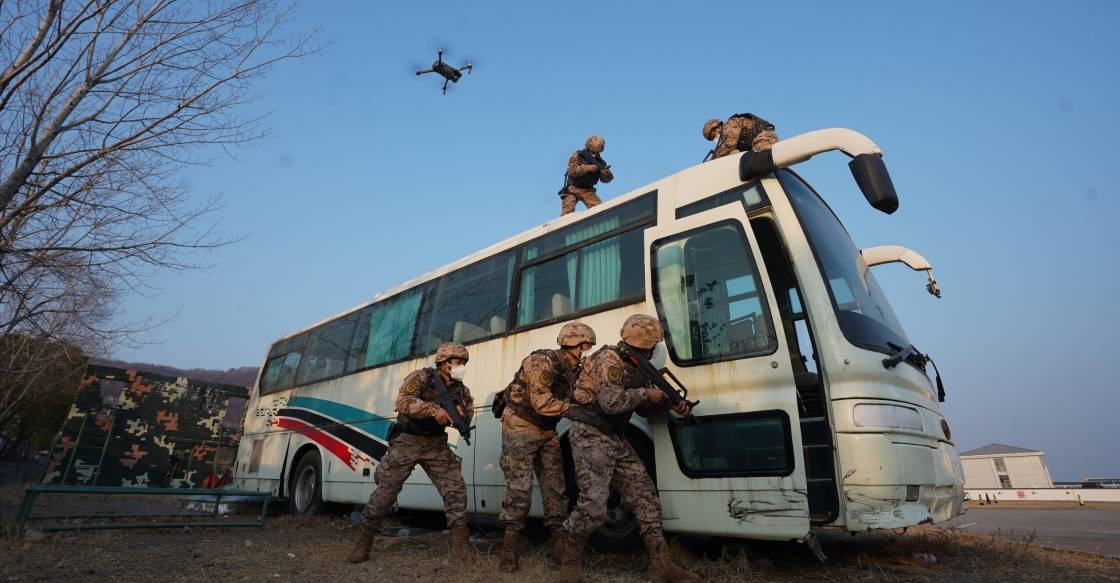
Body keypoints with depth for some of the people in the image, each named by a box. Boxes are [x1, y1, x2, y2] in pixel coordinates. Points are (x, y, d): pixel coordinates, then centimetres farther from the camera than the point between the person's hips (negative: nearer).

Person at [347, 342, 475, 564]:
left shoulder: (459, 388, 4)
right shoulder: (421, 377, -11)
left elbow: (467, 416, 5)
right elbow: (403, 402, -25)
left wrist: (461, 412, -19)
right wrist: (434, 409, -35)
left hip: (436, 445, 4)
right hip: (407, 442, -4)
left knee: (455, 488, -7)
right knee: (385, 492, 1)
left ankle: (459, 543, 1)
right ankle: (363, 544, 18)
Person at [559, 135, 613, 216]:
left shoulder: (599, 161, 4)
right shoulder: (577, 156, -4)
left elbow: (604, 180, 0)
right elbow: (572, 171, -19)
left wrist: (606, 174, -25)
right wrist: (588, 168, -28)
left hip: (588, 190, 3)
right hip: (573, 189, -3)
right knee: (568, 210, -17)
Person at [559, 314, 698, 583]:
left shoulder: (636, 368, 14)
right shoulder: (609, 359, -14)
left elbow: (645, 408, 18)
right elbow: (611, 403, -26)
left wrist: (669, 402, -1)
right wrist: (646, 393, -15)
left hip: (617, 440, 9)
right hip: (590, 436, -9)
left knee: (645, 494, 6)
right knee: (593, 505, -14)